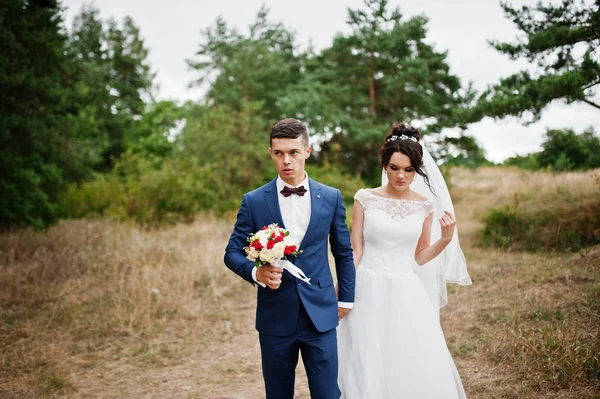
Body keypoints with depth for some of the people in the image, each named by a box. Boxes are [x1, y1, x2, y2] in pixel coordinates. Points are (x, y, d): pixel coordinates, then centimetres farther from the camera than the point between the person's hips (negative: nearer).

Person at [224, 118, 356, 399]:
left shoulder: (331, 197, 2)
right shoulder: (254, 201, -2)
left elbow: (344, 252, 12)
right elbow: (232, 253, 1)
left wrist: (346, 298, 13)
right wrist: (255, 272, -18)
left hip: (321, 314, 0)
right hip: (275, 316, 0)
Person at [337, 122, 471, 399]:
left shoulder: (424, 206, 4)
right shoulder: (365, 199, -2)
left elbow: (420, 257, 10)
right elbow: (354, 251, 0)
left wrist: (445, 240, -5)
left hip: (407, 296, 2)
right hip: (369, 293, -2)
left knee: (422, 369, 0)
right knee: (369, 371, 2)